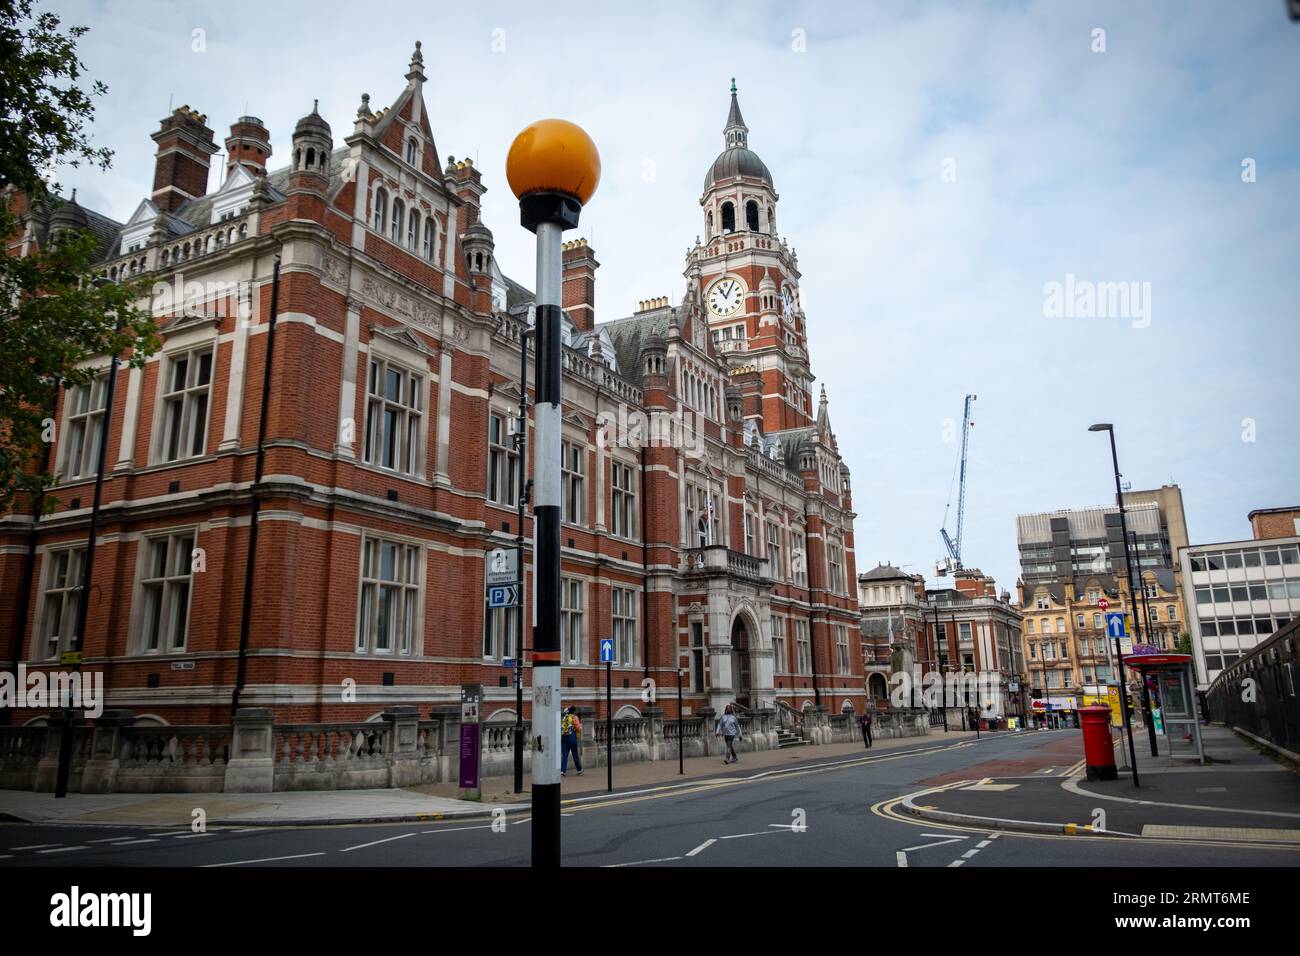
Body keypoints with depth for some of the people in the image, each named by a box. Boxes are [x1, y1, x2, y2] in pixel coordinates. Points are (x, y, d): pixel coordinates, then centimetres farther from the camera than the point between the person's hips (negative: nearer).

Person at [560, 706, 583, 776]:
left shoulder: (564, 717, 18)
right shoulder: (574, 717, 0)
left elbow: (561, 728, 17)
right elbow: (578, 728, -3)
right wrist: (580, 723, 15)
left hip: (563, 737, 5)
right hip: (571, 736, -5)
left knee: (564, 755, 3)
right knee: (575, 754, 6)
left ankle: (562, 771, -7)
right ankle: (579, 770, 16)